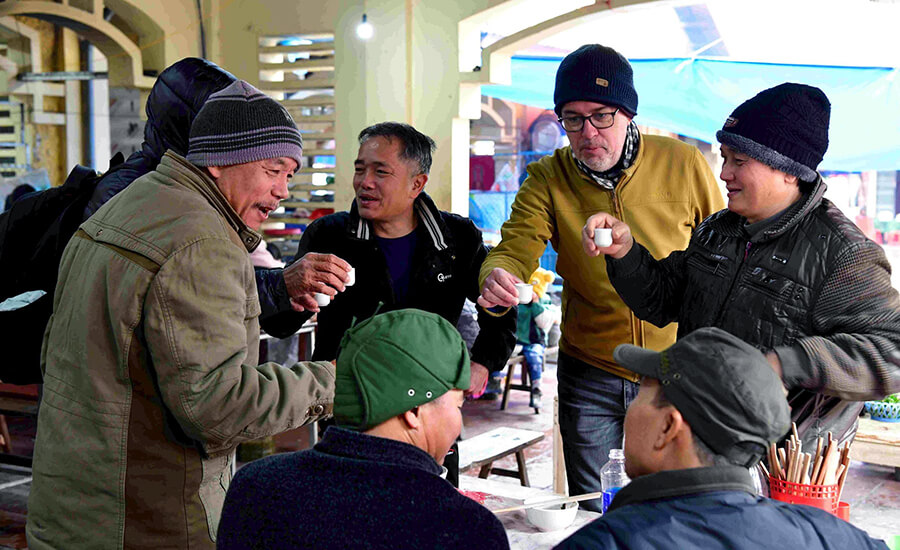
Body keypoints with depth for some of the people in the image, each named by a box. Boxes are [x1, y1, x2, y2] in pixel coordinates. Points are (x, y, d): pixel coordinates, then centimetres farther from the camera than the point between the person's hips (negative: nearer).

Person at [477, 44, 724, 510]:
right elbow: (513, 250, -16)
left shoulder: (685, 165, -8)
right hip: (589, 377, 1)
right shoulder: (547, 180, -5)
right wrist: (497, 278, -41)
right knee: (592, 520, 11)